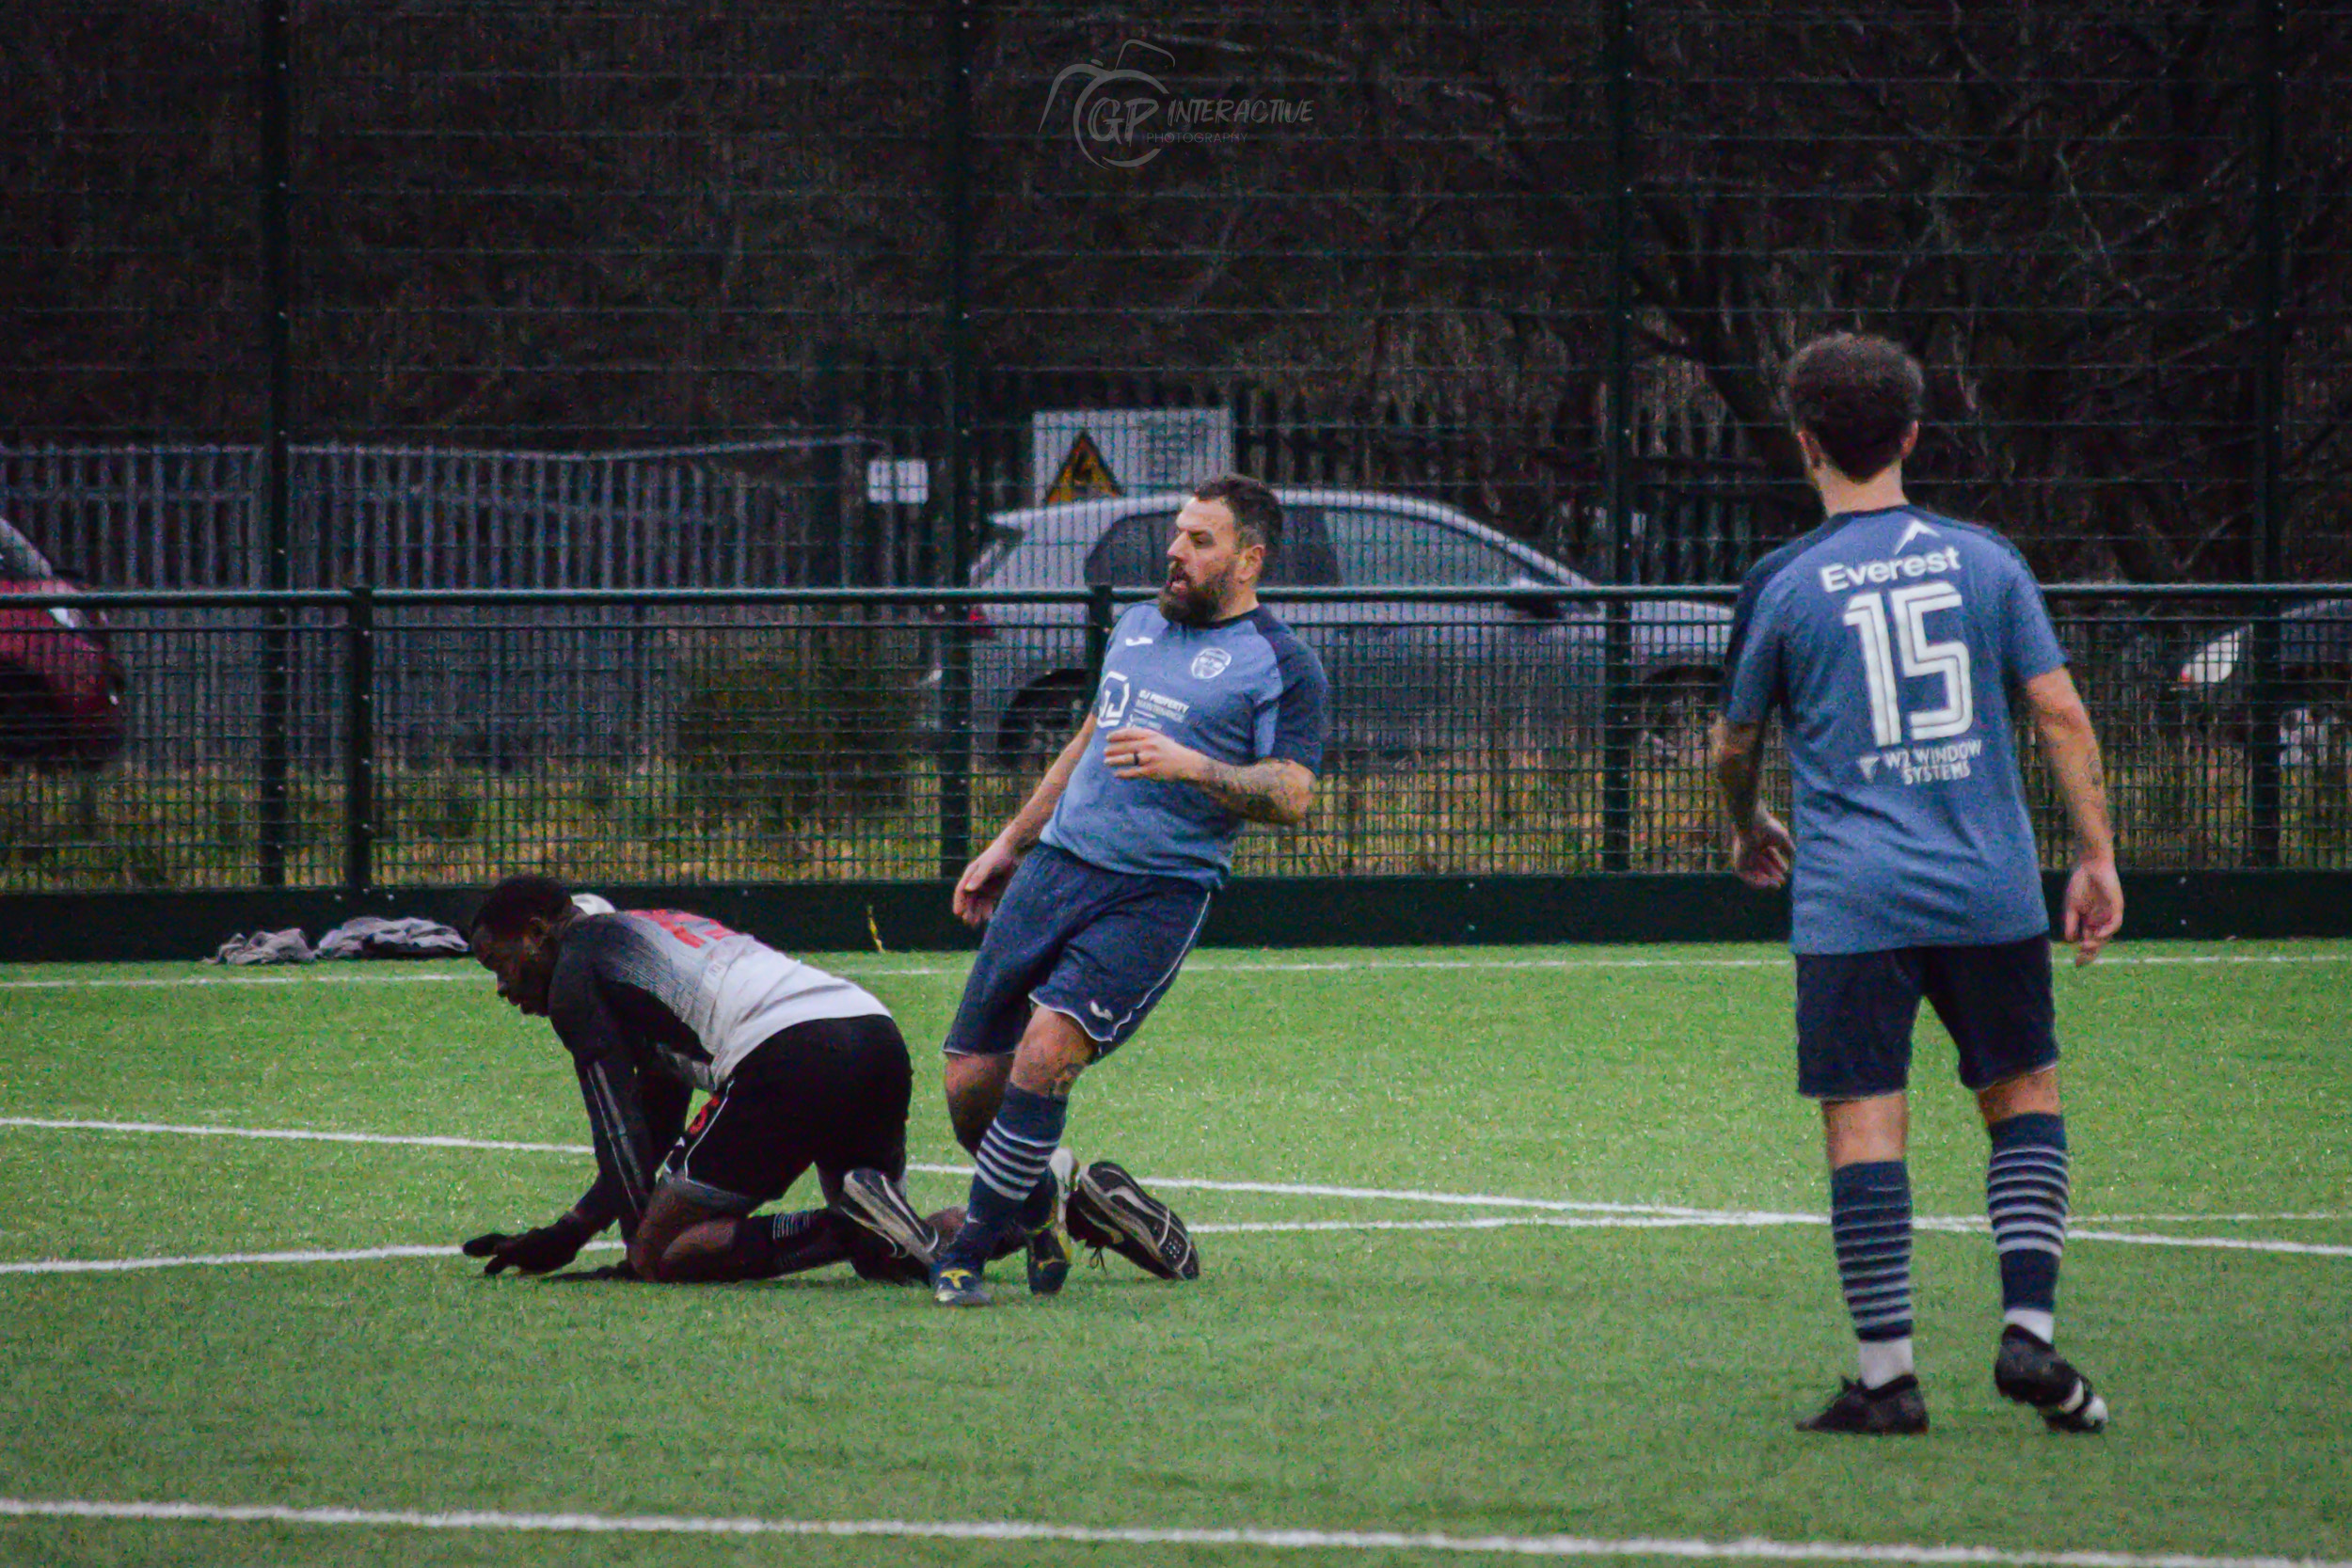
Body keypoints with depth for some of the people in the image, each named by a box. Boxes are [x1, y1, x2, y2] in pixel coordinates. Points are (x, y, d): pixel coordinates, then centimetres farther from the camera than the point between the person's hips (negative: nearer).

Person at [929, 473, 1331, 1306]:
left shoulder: (1282, 666, -1)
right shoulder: (1137, 626, 19)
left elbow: (1292, 794, -11)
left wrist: (1190, 767, -24)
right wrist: (1009, 844, 29)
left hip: (1156, 894, -6)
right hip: (1056, 864, 6)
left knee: (1046, 1049, -24)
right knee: (971, 1081, -1)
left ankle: (967, 1256, -14)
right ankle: (1042, 1199, 25)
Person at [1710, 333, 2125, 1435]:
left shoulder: (1783, 585, 1)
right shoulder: (1984, 560, 5)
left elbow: (1733, 742, 12)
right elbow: (2060, 713, 1)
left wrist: (1748, 830, 32)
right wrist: (2097, 858, 6)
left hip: (1851, 900, -2)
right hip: (1989, 888, 2)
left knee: (1865, 1125, 0)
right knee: (2025, 1097, 14)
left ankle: (1886, 1374, -2)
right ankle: (2028, 1327, 1)